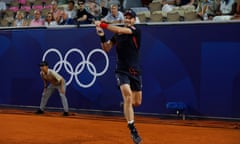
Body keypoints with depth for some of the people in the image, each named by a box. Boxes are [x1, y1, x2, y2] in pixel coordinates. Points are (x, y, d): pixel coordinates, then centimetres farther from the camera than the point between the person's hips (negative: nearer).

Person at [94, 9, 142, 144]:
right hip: (122, 70, 0)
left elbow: (120, 30, -23)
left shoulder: (136, 31, -6)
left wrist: (103, 25, -26)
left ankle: (126, 106, 45)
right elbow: (107, 48, 9)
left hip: (135, 71, 0)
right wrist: (102, 37, -8)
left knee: (137, 102, 8)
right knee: (128, 96, -21)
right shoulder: (117, 34, 6)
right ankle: (133, 129, -17)